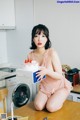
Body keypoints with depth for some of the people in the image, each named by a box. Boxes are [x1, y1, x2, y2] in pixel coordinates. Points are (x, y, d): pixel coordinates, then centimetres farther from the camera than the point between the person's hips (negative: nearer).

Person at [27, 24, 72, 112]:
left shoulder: (52, 53, -26)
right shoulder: (30, 55, -10)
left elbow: (59, 76, -22)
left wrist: (46, 71, -39)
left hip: (60, 86, -4)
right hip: (44, 87, 4)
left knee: (51, 108, -20)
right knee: (38, 106, -16)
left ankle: (59, 99, 14)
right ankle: (51, 100, 17)